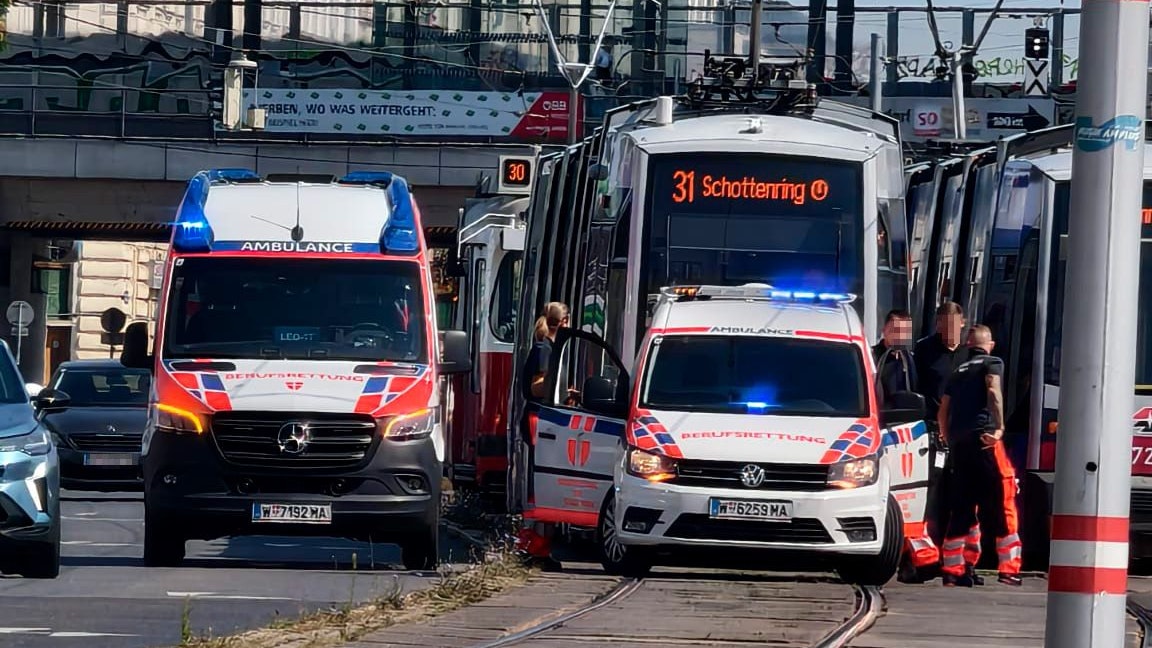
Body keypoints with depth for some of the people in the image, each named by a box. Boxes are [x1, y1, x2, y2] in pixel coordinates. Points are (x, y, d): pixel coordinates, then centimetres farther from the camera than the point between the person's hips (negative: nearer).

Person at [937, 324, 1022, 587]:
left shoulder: (958, 373, 25)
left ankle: (953, 571, 6)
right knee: (1002, 506, -4)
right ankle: (1009, 569, -9)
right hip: (984, 440, -6)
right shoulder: (992, 363, 8)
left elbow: (943, 413, 23)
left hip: (958, 443, 6)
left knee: (961, 509, 10)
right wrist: (999, 428, -15)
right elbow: (993, 391, -12)